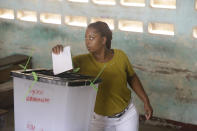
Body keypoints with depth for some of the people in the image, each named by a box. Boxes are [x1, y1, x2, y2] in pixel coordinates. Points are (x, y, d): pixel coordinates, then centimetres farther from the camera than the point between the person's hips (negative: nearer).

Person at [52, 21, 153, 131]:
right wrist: (58, 53, -42)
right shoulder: (83, 61, -16)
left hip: (127, 115, 1)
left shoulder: (120, 56, -13)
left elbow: (132, 78, 1)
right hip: (100, 119, 0)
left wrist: (146, 102, 3)